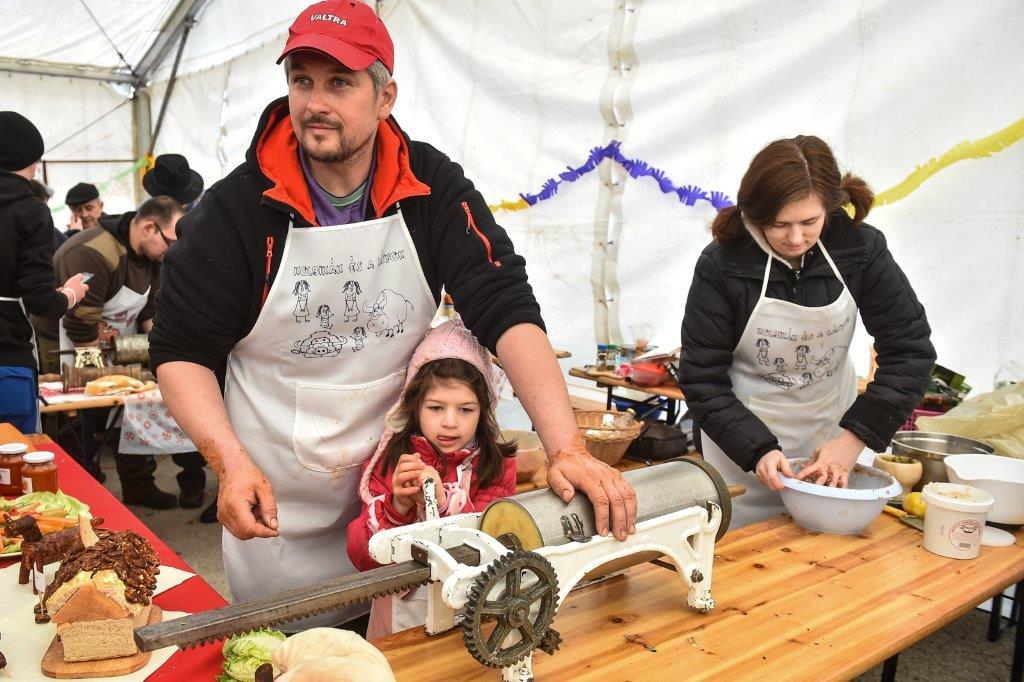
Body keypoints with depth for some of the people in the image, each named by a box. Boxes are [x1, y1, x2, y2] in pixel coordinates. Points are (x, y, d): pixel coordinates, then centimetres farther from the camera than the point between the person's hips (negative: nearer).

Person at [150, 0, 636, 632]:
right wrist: (232, 464, -22)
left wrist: (568, 450, -28)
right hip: (277, 509, -1)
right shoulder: (235, 207, -13)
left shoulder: (433, 188, -9)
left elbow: (507, 310, -17)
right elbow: (181, 353, -7)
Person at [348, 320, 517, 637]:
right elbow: (361, 557, -3)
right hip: (402, 615, 1)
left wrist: (444, 503, -23)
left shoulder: (498, 466, 0)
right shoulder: (390, 461, 1)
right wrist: (396, 507, -19)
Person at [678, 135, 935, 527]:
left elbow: (910, 347, -11)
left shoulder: (860, 247, -14)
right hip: (742, 432, -2)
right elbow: (702, 381, -16)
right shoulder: (721, 266, -20)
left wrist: (856, 437, -19)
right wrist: (757, 450, -27)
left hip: (834, 422, 3)